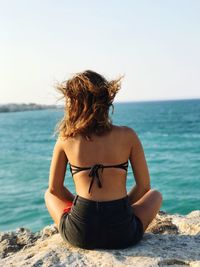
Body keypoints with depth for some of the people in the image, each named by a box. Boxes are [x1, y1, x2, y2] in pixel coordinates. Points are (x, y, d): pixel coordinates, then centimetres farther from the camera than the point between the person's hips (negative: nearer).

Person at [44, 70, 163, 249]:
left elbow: (55, 189, 9)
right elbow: (144, 186, 4)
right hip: (122, 234, 1)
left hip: (79, 235, 0)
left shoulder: (65, 139, -2)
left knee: (49, 194, 32)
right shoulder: (128, 136, -4)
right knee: (155, 195, 31)